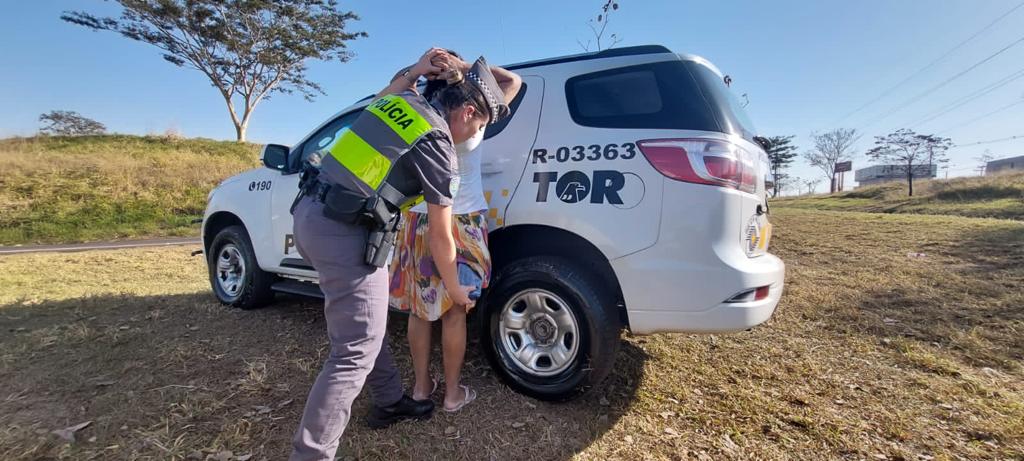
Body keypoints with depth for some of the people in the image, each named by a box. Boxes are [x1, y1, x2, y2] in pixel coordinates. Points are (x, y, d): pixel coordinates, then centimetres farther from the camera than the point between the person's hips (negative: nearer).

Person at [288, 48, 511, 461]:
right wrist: (455, 289, 12)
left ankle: (389, 403, 36)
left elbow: (383, 97, 42)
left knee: (365, 324, 20)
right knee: (356, 351, -2)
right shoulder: (439, 148, -8)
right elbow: (440, 238, -2)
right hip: (344, 232, -10)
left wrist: (413, 71, 27)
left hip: (311, 212, 10)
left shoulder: (403, 101, 12)